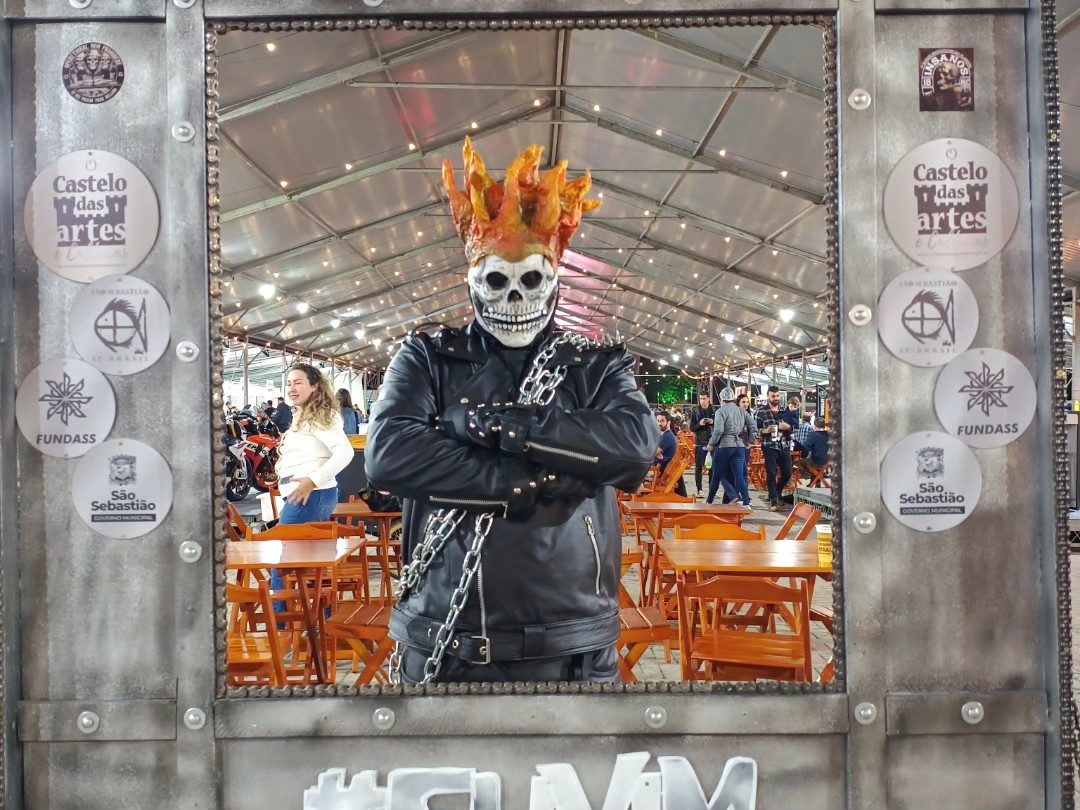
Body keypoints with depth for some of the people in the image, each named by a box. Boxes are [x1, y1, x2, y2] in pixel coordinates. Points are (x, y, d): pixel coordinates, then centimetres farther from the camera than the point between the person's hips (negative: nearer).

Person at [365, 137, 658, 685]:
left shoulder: (597, 366, 4)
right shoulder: (427, 359, 2)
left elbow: (637, 444, -15)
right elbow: (387, 456, -14)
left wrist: (499, 423, -16)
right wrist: (534, 482, -16)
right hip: (444, 643, 0)